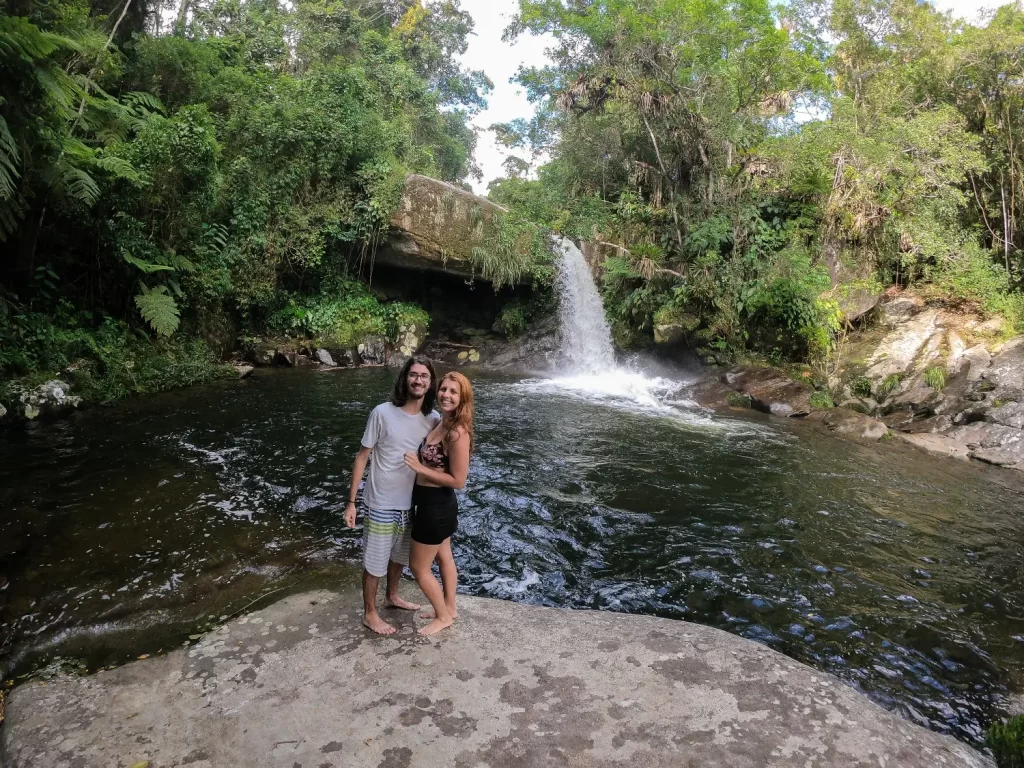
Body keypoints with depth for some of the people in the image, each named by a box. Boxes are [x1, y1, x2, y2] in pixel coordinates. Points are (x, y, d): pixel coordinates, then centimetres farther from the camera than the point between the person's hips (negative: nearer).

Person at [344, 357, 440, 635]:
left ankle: (392, 596, 50)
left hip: (411, 502, 5)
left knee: (399, 556, 26)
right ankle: (370, 613, 33)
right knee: (375, 562, 11)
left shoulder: (434, 420, -7)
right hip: (381, 504, -5)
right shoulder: (383, 413, -18)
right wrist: (351, 501, -11)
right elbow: (362, 457, -11)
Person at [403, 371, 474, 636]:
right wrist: (419, 465, -2)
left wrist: (420, 468, -24)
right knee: (444, 558, 24)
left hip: (435, 506, -9)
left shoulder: (458, 433, -27)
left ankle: (443, 617, 28)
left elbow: (458, 480, -25)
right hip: (437, 504, 9)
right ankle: (449, 609, 43)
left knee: (418, 566, 8)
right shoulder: (441, 423, 1)